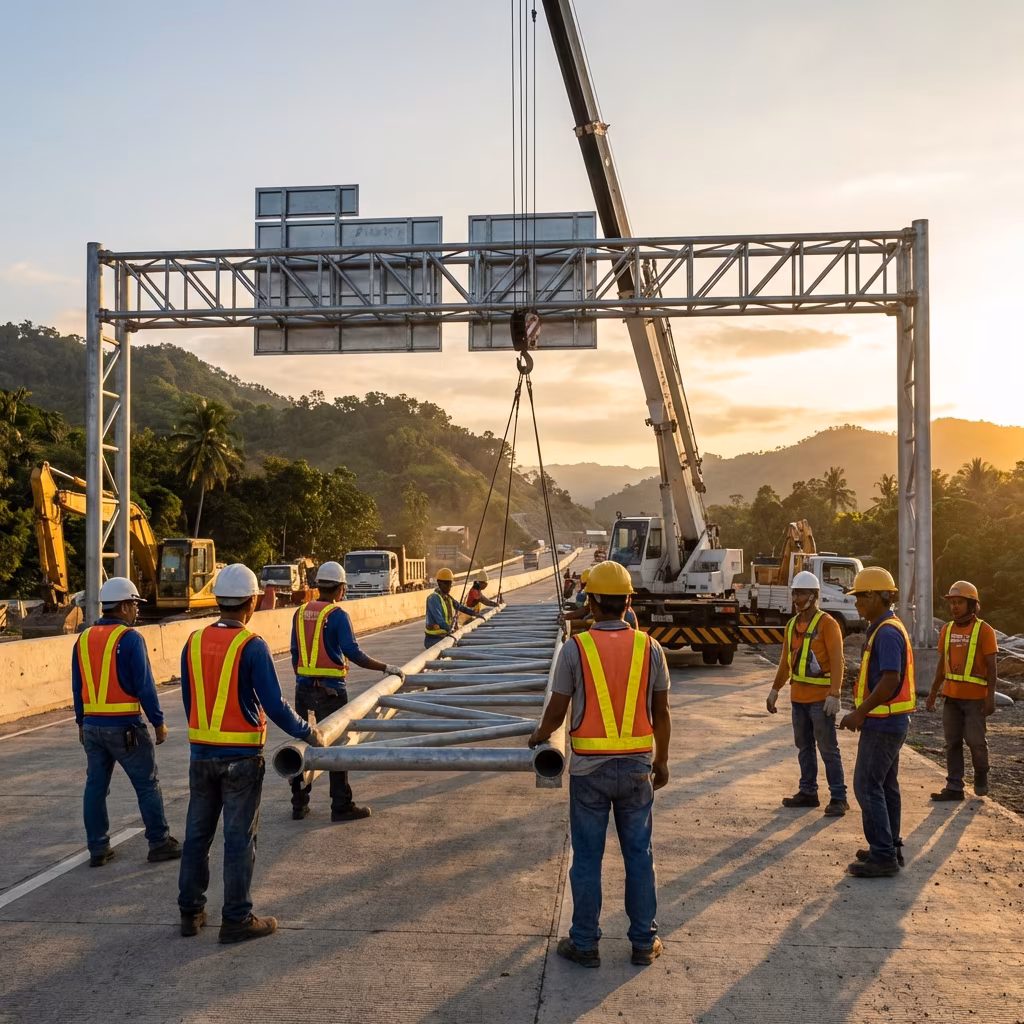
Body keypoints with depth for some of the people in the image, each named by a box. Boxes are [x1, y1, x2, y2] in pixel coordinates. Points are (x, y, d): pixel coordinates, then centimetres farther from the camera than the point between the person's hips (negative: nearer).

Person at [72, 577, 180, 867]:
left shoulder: (84, 639, 8)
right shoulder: (130, 638, -13)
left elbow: (77, 687, 14)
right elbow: (144, 685, -14)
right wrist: (158, 722, -6)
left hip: (92, 724, 6)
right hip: (125, 726, -6)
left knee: (95, 786, 12)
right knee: (147, 785, 5)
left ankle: (98, 848, 16)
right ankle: (159, 843, 11)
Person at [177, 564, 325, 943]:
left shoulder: (194, 642, 3)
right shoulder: (252, 646, -14)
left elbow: (189, 701, 10)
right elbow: (274, 705, -15)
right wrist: (308, 733, -1)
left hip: (201, 752, 5)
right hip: (242, 757, -5)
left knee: (197, 833, 15)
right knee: (239, 838, 4)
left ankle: (190, 912, 24)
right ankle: (236, 919, 11)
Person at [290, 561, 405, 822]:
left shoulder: (301, 613, 6)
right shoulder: (337, 615, -12)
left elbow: (295, 654, 12)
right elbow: (353, 653, -18)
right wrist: (386, 668, -13)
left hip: (304, 687, 6)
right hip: (330, 689, -6)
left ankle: (299, 804, 20)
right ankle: (341, 806, 8)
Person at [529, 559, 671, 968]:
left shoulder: (575, 648, -10)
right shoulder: (649, 648, -3)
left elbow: (556, 711, -3)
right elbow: (661, 713, 4)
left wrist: (538, 735, 18)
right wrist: (662, 760, 18)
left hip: (589, 768, -2)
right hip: (637, 766, 2)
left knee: (587, 857, 9)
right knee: (639, 855, 13)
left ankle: (585, 943, 18)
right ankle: (644, 942, 22)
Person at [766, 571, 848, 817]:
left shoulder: (827, 624, -10)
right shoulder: (792, 625, 12)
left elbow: (837, 661, -15)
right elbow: (786, 661, 18)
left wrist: (834, 694, -22)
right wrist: (775, 690, 17)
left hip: (820, 698, -7)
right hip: (798, 697, 7)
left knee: (828, 749, -3)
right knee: (804, 747, 13)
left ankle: (838, 798, 3)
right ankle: (808, 792, 22)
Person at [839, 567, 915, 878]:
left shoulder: (887, 632, -20)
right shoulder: (885, 629, 13)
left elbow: (890, 680, -27)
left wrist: (860, 712, -21)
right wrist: (863, 711, 16)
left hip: (883, 723, -11)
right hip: (888, 721, 11)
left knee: (867, 786, -7)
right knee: (885, 785, 16)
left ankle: (883, 856, -3)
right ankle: (890, 849, 24)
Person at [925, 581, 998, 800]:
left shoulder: (984, 630, -7)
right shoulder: (947, 630, 8)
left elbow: (991, 666, -8)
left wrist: (991, 697, -14)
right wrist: (933, 693, 13)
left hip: (975, 698, -5)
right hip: (951, 696, 5)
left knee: (975, 740, -3)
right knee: (952, 742, 5)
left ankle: (981, 774, 25)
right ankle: (954, 787, 11)